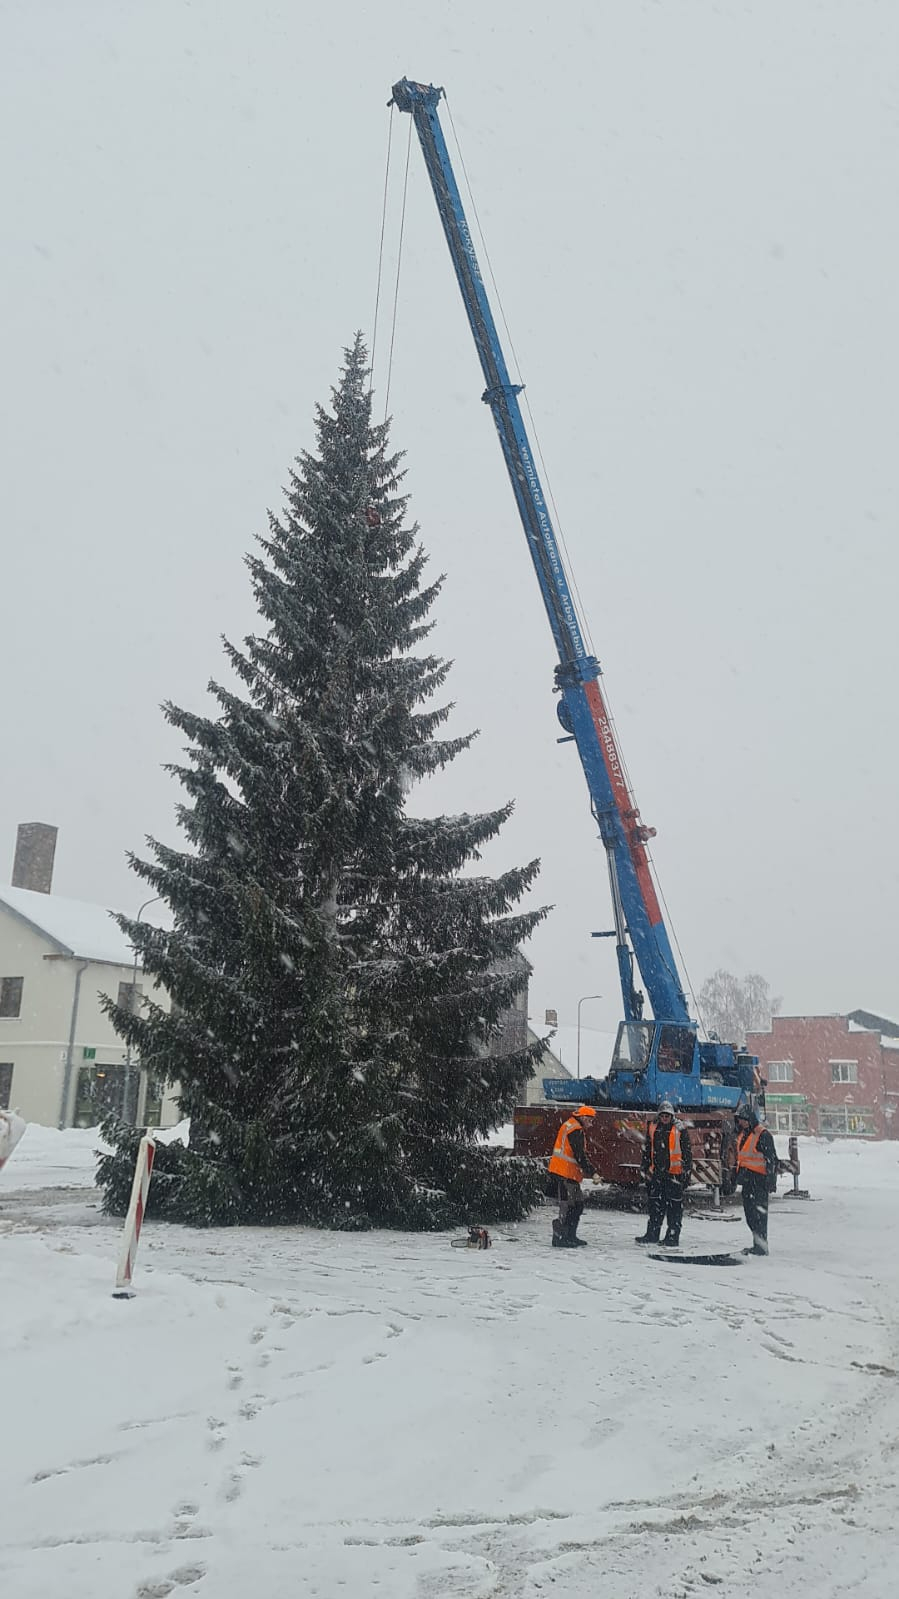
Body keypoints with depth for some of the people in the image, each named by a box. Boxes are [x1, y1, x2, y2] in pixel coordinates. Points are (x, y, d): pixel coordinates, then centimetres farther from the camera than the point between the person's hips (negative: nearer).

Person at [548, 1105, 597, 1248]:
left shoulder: (568, 1125, 16)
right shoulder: (576, 1130, -17)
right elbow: (580, 1155, -20)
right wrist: (592, 1173, -17)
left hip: (560, 1170, 11)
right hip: (566, 1173, -11)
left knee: (577, 1204, 17)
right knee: (568, 1206, -8)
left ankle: (570, 1236, 24)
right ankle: (559, 1238, -7)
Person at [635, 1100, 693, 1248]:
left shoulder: (680, 1130, -5)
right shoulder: (652, 1128, 8)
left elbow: (687, 1152, -3)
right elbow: (647, 1150, 16)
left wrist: (687, 1172, -5)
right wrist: (646, 1169, 15)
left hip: (675, 1174, -5)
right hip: (657, 1173, 5)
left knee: (674, 1208, -1)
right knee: (655, 1205, 11)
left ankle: (673, 1237, 4)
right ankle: (652, 1234, 20)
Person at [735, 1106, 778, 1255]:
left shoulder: (763, 1134, -12)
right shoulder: (742, 1134, 16)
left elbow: (771, 1158, -14)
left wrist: (770, 1178, -17)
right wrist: (737, 1175, 24)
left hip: (759, 1177, -9)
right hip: (746, 1178, 9)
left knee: (759, 1212, -8)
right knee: (749, 1212, 12)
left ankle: (761, 1246, -5)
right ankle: (758, 1243, 21)